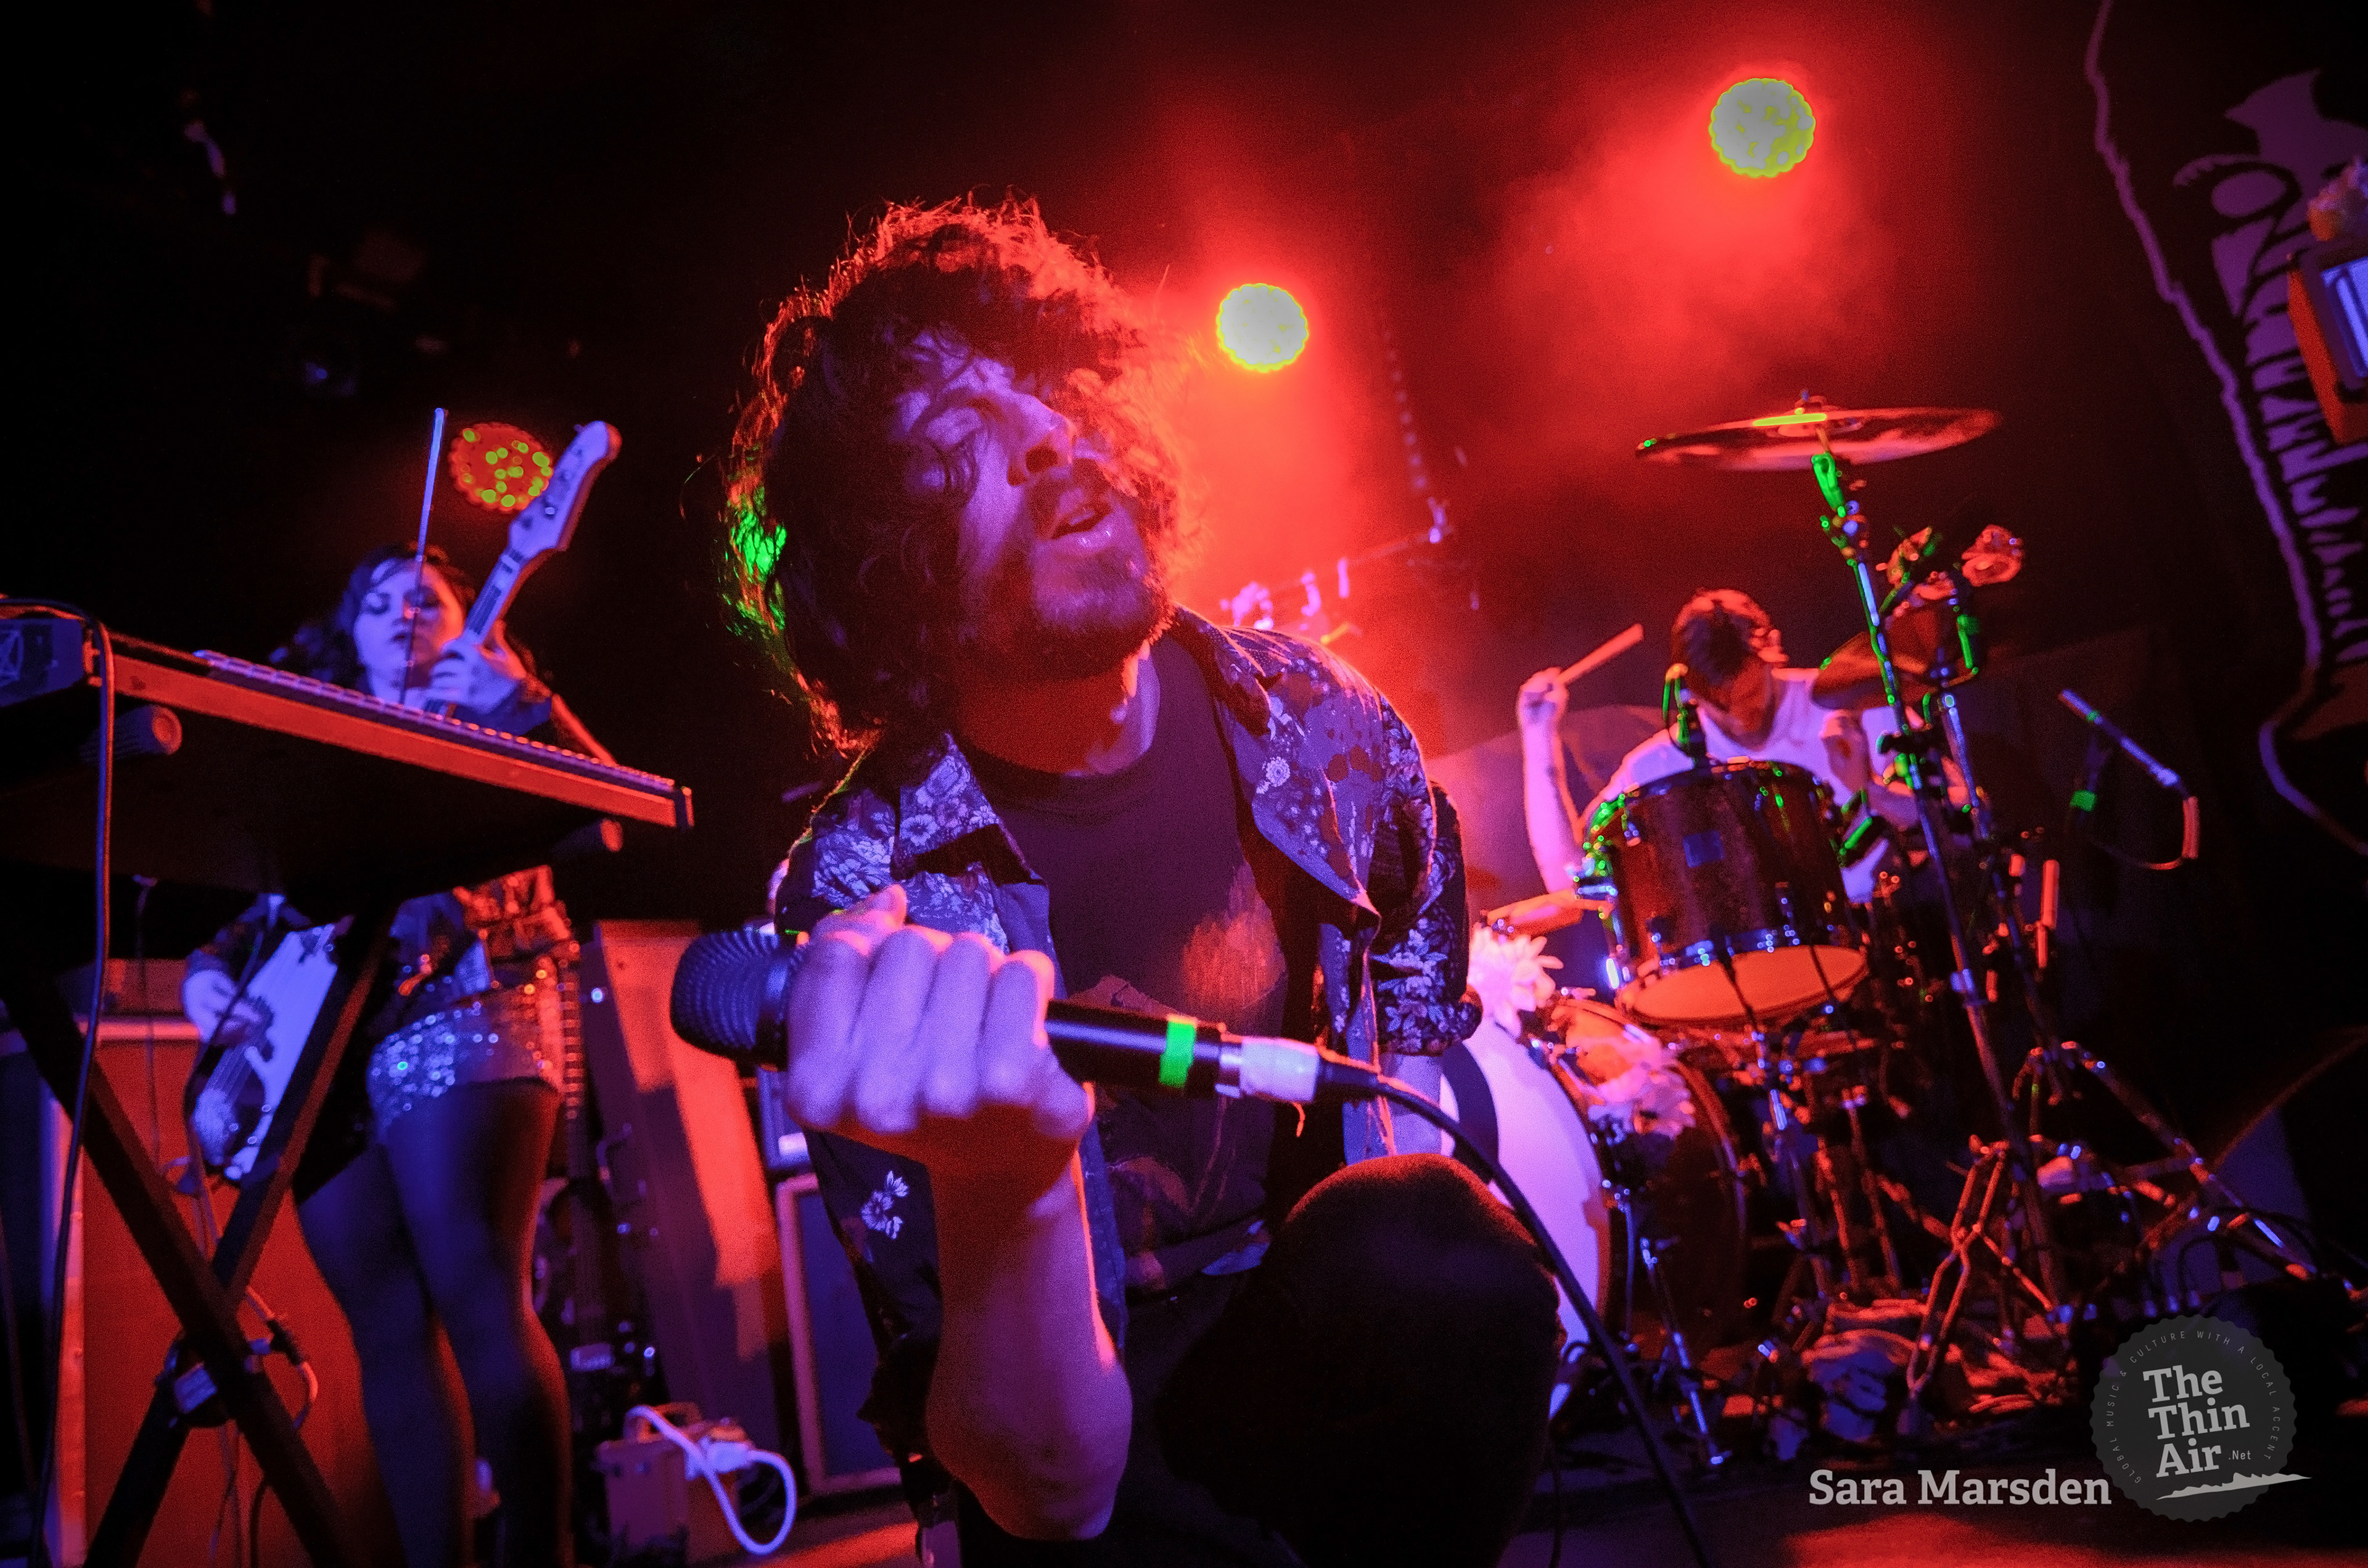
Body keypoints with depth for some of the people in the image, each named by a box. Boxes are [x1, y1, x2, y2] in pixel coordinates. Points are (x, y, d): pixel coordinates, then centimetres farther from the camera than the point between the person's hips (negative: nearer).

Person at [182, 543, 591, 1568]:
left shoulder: (489, 720, 13)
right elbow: (263, 897, 24)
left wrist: (524, 704, -16)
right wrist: (212, 967, 4)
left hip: (458, 1008, -5)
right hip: (316, 1037, 5)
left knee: (476, 1296, -15)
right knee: (388, 1327, 2)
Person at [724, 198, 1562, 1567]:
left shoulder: (1309, 719, -7)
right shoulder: (861, 906, -22)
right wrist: (1003, 1185, -46)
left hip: (1368, 1332, 4)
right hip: (1102, 1426, -4)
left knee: (1424, 1255, -29)